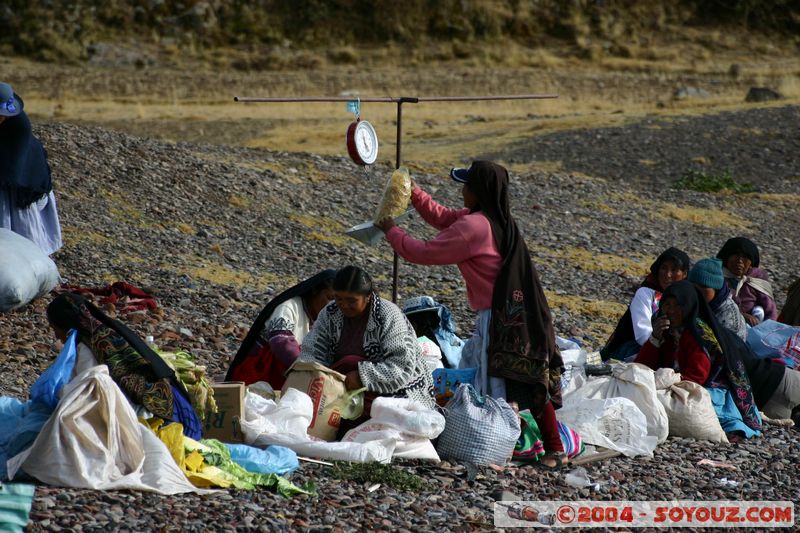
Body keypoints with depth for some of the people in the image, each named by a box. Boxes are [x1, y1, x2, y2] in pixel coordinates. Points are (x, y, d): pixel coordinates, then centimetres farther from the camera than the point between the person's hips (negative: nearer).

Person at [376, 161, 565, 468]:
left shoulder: (474, 226, -18)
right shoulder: (496, 219, 11)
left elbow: (423, 253, -12)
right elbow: (442, 218, 23)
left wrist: (390, 232, 3)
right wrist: (413, 193, 14)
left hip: (500, 318, -9)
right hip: (520, 313, 9)